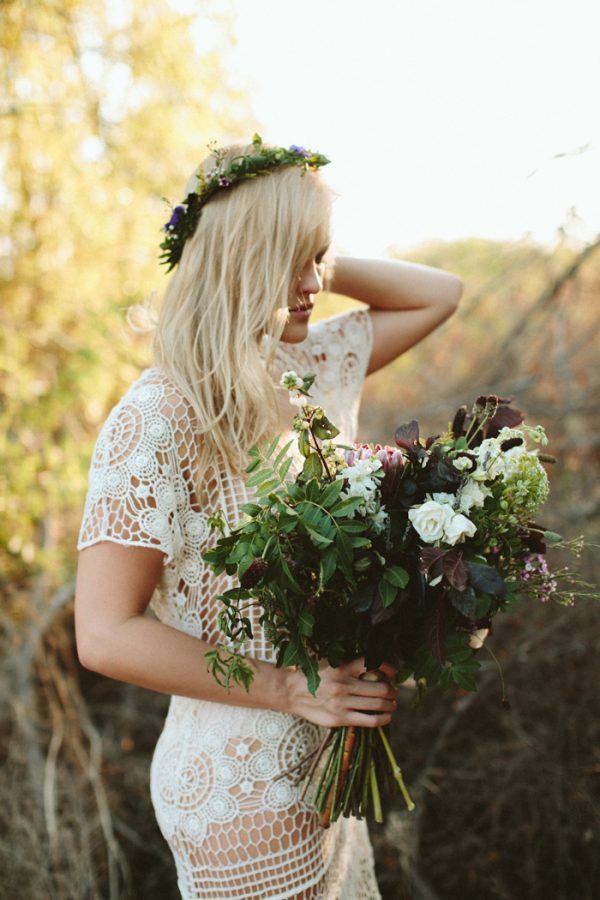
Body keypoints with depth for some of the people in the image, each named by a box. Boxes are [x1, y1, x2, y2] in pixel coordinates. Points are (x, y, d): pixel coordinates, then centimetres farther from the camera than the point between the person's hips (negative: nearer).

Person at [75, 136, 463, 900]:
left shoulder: (312, 365, 1)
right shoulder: (156, 420, -20)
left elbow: (437, 293, 14)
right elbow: (106, 636, -21)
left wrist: (319, 267, -1)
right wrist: (292, 689, -21)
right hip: (241, 787, -7)